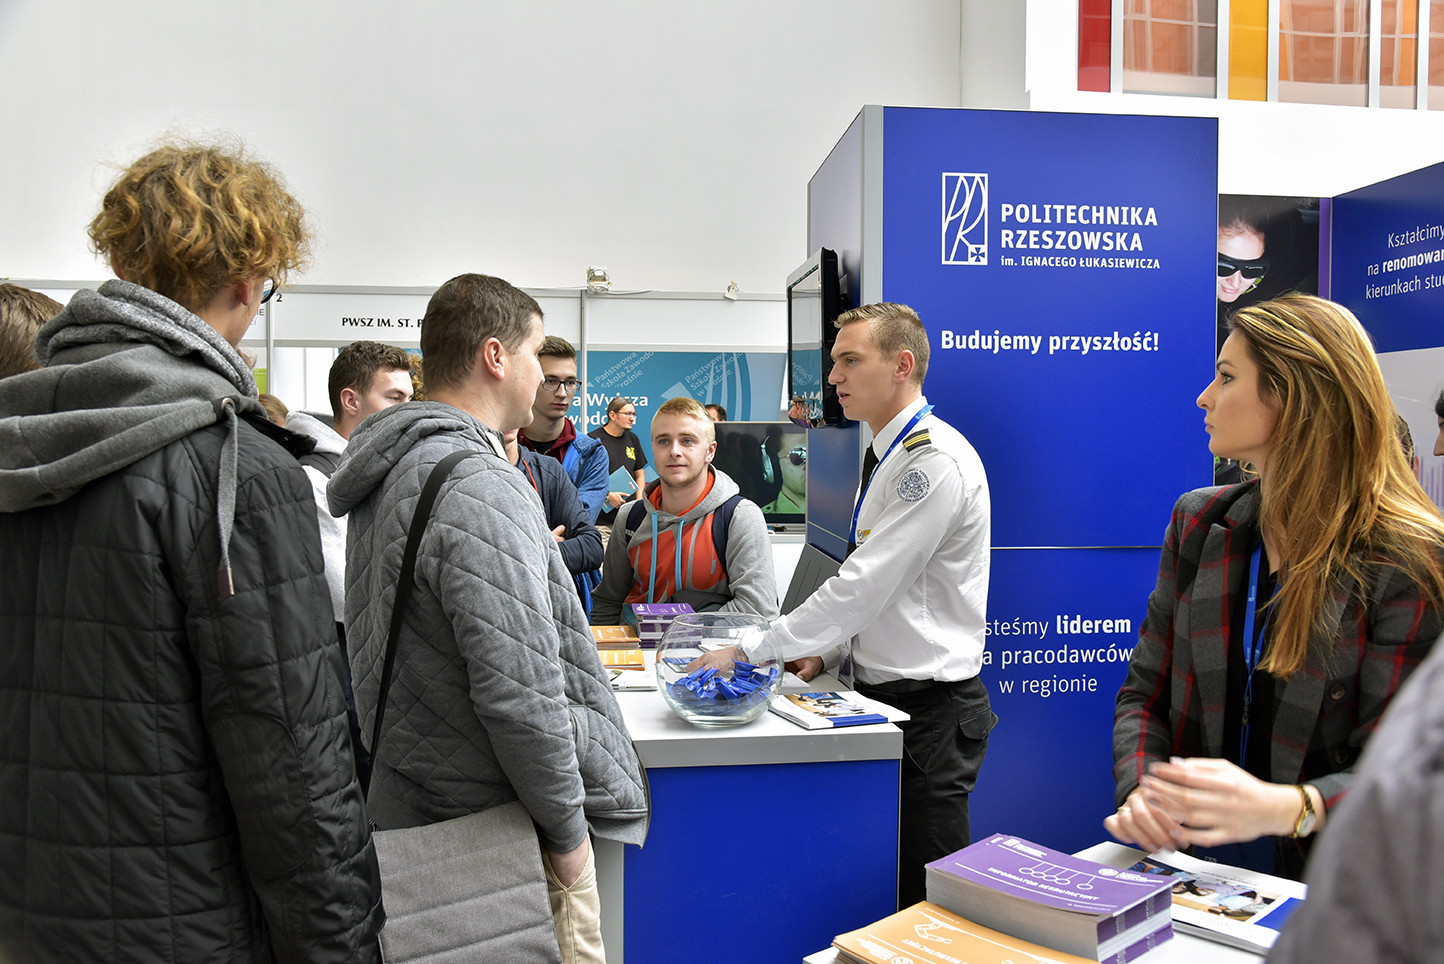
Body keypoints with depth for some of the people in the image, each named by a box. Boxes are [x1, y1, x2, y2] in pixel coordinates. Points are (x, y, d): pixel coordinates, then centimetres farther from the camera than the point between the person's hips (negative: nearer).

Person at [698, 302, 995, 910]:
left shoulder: (936, 461, -19)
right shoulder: (884, 454, 13)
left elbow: (866, 583, -23)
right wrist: (827, 645, 7)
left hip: (928, 706, -9)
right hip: (879, 688, 9)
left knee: (926, 901, 2)